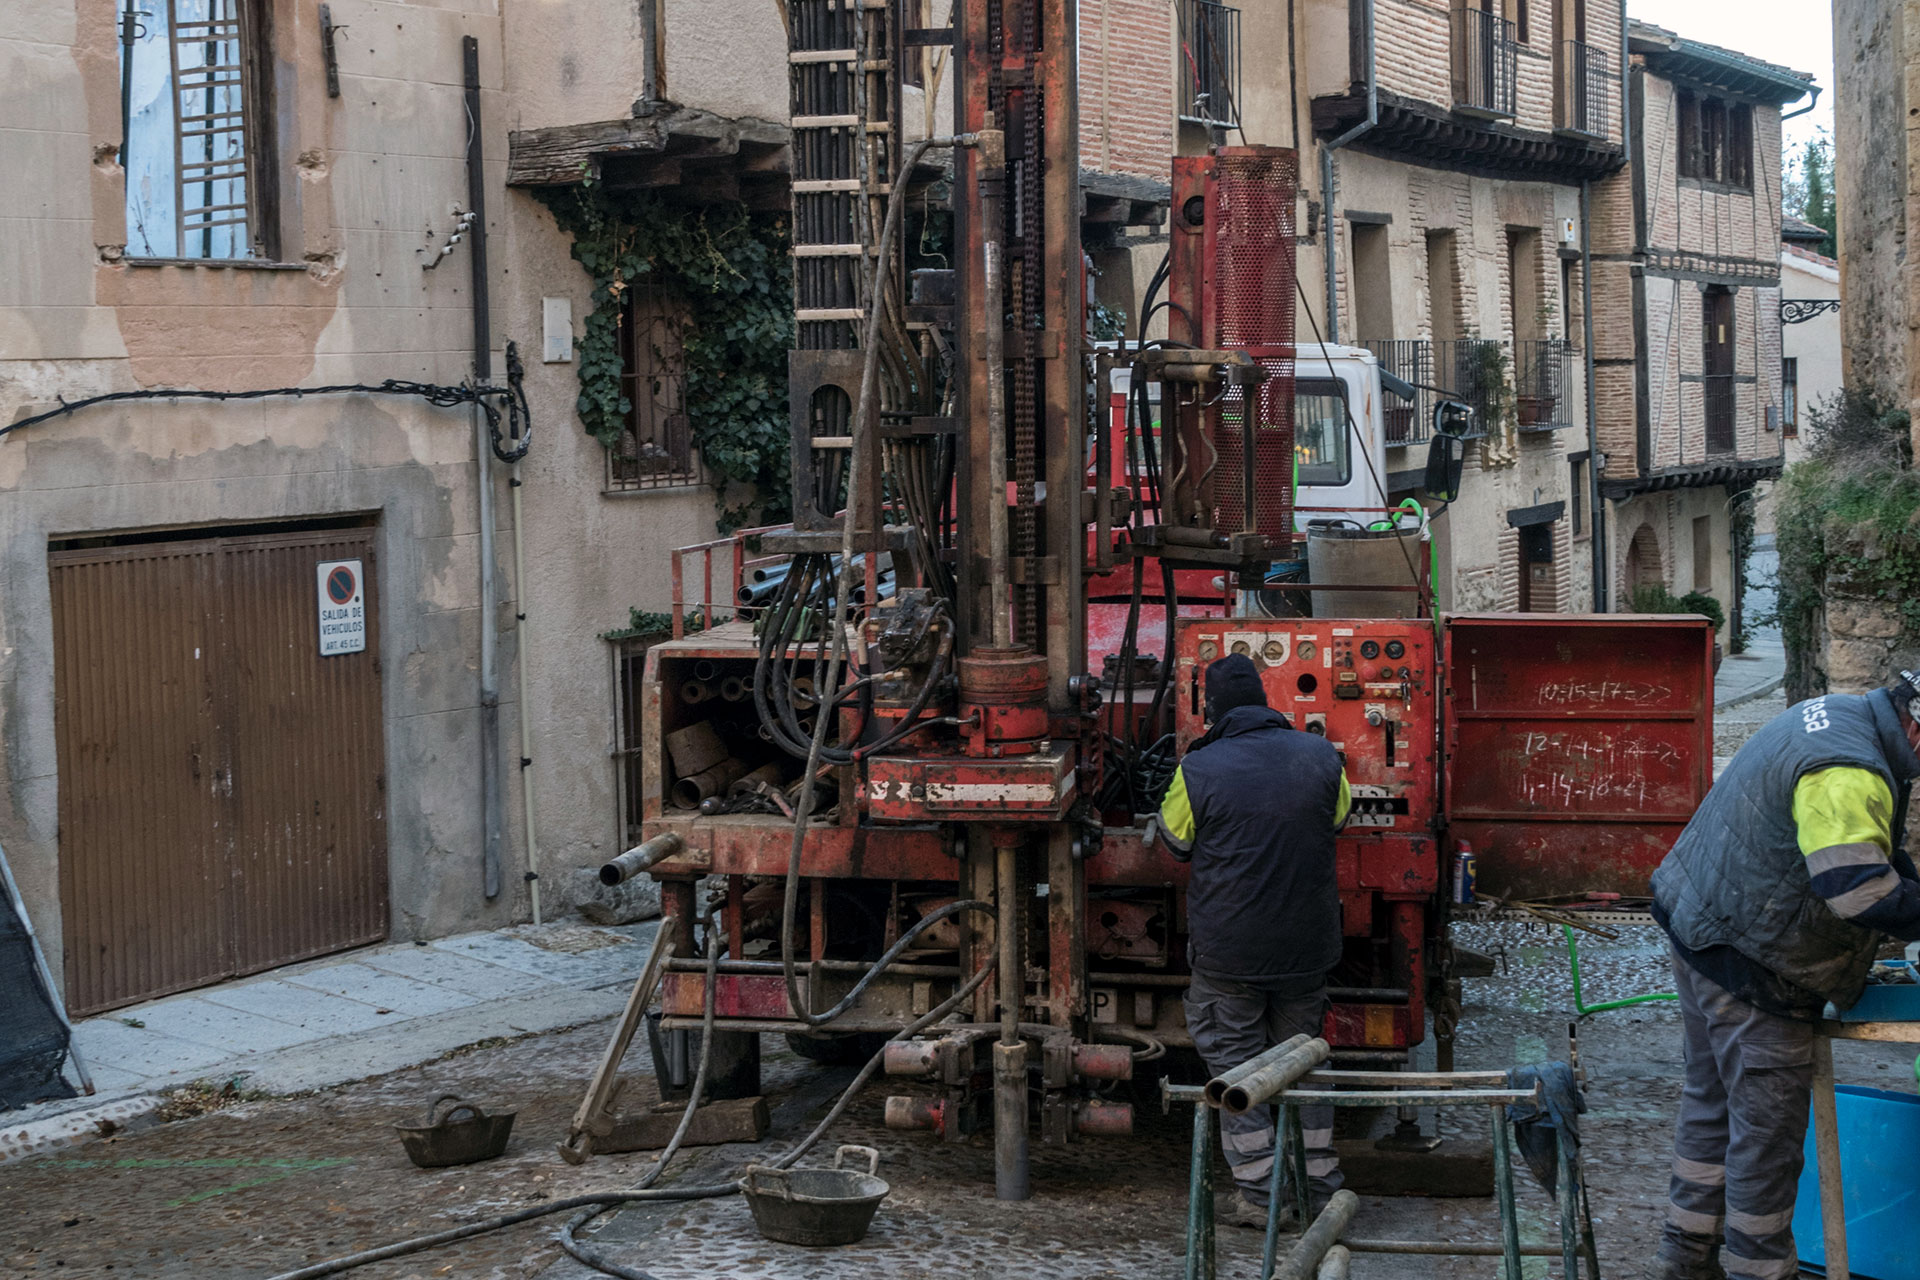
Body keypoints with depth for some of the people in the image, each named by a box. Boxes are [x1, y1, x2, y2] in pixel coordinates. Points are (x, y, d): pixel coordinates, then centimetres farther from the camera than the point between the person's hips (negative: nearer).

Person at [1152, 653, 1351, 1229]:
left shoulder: (1200, 770, -14)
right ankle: (1319, 1184, 21)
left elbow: (1174, 841, 1)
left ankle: (1256, 1192, 6)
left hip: (1228, 949, -4)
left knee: (1233, 1059, 7)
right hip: (1307, 944, 4)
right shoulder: (1320, 755, -3)